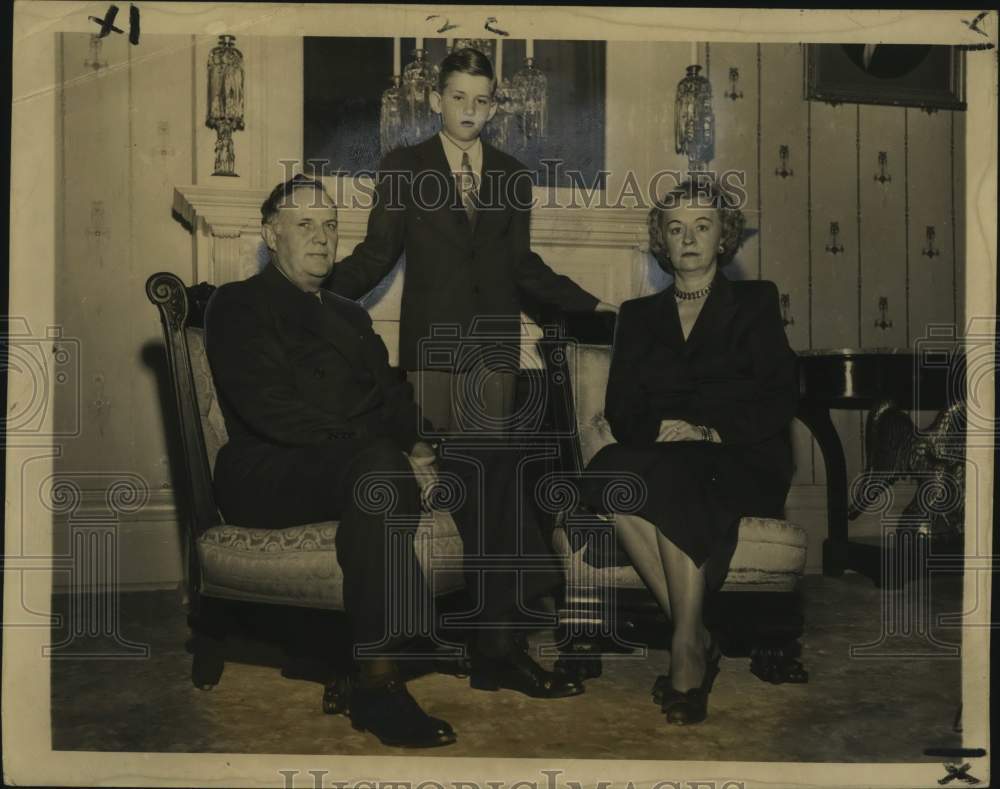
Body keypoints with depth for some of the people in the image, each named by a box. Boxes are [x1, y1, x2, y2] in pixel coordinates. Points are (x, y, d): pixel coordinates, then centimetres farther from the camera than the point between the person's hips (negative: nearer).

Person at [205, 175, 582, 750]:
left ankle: (497, 646, -8)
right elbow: (273, 409, -14)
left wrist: (418, 442, -7)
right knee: (379, 465, -37)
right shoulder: (240, 305, 2)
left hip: (362, 459, 8)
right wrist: (394, 451, -20)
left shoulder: (348, 314, 27)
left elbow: (393, 394, 19)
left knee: (484, 459, -10)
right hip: (268, 471, -7)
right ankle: (378, 682, -35)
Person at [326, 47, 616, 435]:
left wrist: (589, 305, 11)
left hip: (495, 345, 2)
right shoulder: (403, 167, 5)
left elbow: (520, 263, 15)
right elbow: (377, 253, 3)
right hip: (430, 341, -2)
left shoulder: (513, 175, 12)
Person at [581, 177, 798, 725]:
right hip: (659, 458, 2)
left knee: (672, 479, -36)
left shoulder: (754, 303, 15)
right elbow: (620, 410, 9)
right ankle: (695, 638, -26)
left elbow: (780, 398, 2)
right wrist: (658, 429, -14)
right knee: (612, 477, -33)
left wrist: (714, 432, -15)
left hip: (741, 464, -2)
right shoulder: (639, 316, 21)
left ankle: (687, 648, -29)